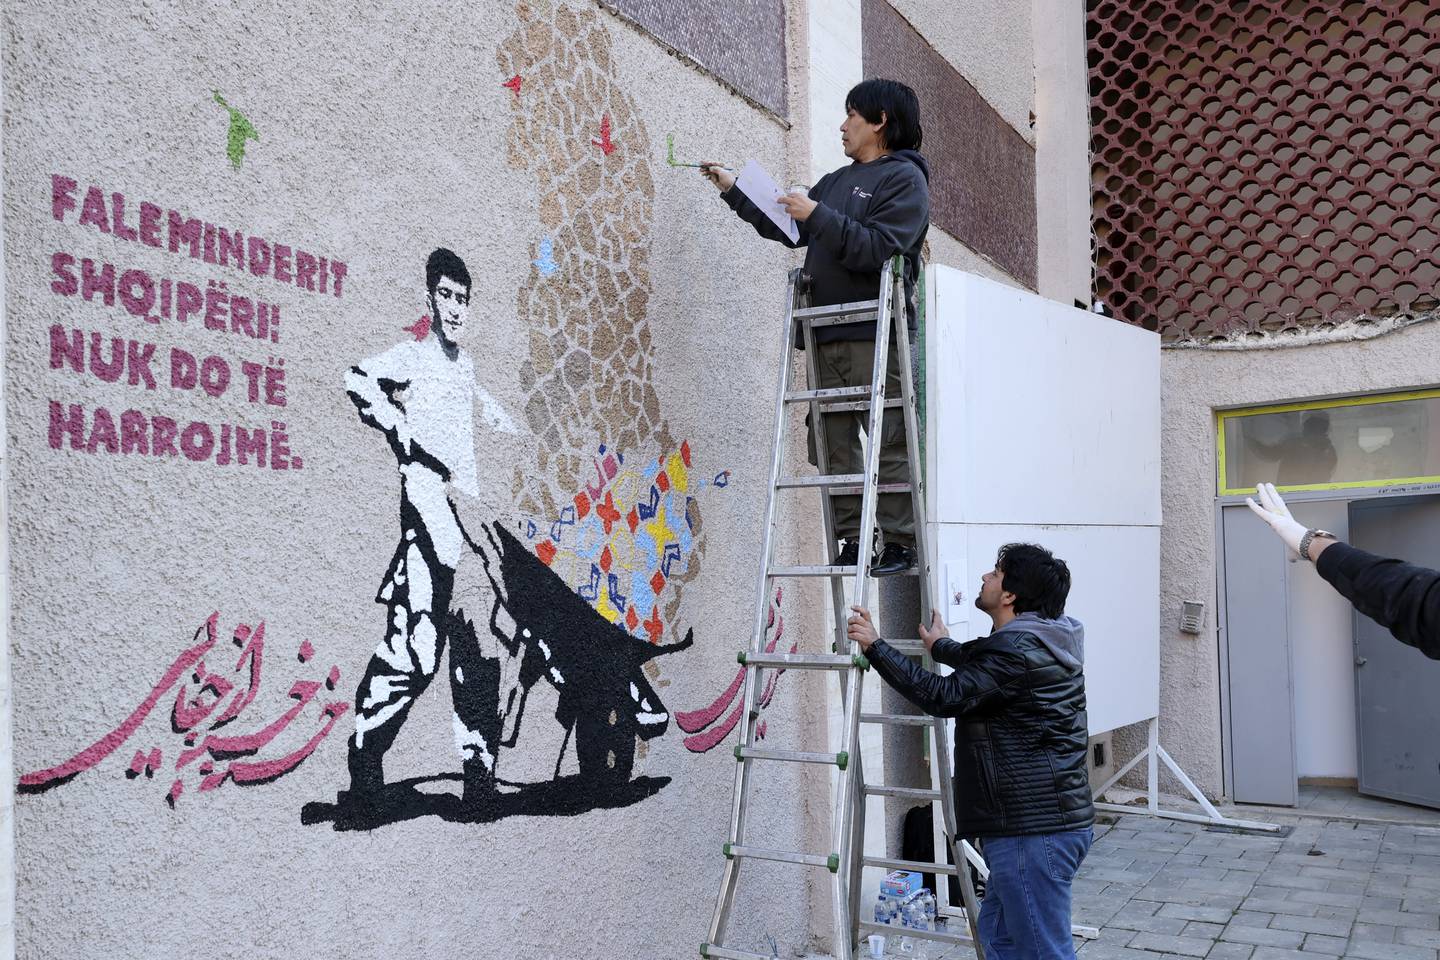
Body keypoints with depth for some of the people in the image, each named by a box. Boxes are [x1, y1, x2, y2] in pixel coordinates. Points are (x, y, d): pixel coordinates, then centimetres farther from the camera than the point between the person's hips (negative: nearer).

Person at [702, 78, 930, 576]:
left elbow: (878, 249, -13)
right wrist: (733, 189, 27)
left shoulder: (904, 177, 2)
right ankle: (849, 542, 6)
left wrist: (817, 216, -14)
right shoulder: (836, 181, 26)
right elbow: (787, 228, 27)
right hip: (827, 335, 7)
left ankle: (900, 543, -2)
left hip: (875, 334, -7)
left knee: (888, 442, -7)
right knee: (833, 445, 2)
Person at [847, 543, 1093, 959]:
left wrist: (875, 646, -16)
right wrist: (942, 646, 49)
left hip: (1035, 830, -11)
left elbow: (945, 697, -22)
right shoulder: (1042, 640, 13)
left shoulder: (1019, 650, -19)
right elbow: (982, 662, 33)